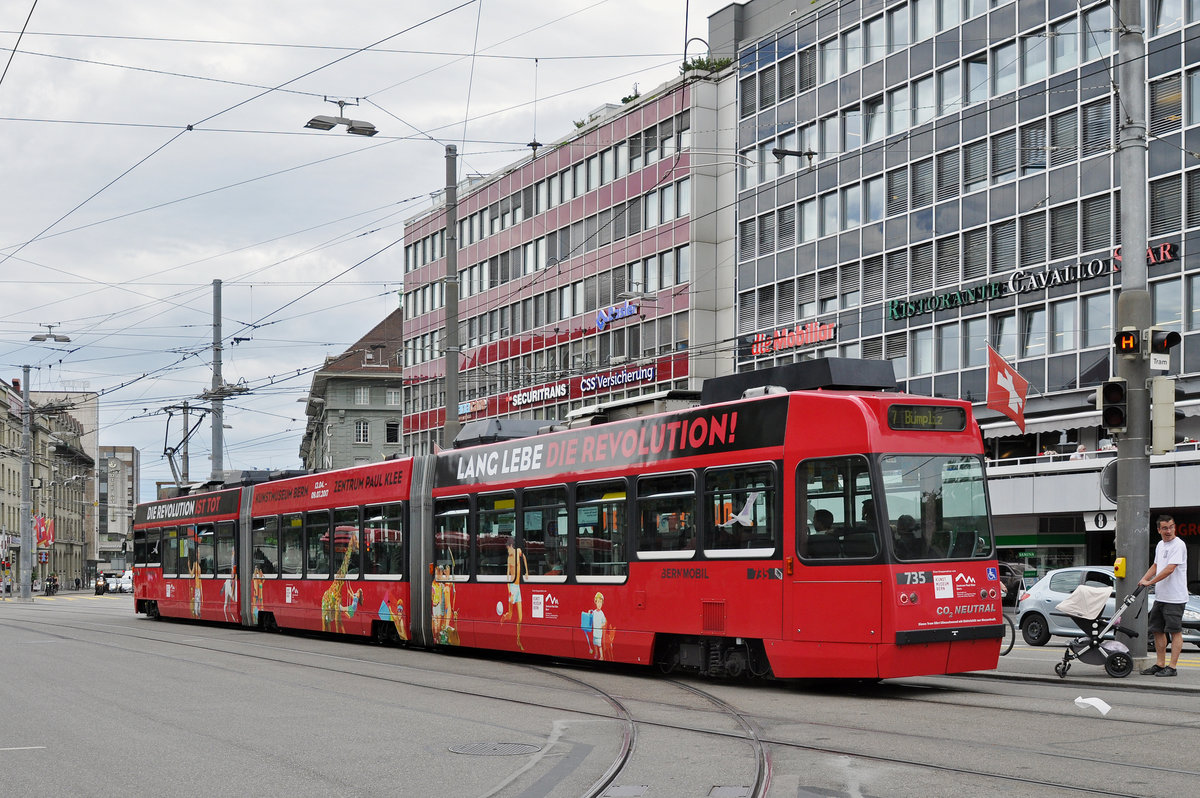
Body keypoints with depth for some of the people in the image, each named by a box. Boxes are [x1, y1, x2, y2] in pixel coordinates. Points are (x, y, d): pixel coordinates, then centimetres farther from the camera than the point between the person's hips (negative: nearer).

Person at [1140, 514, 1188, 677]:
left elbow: (1169, 569, -21)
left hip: (1175, 598, -9)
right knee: (1157, 630, 12)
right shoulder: (1160, 545, 15)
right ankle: (1160, 665, 20)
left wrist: (1151, 582, -18)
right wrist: (1144, 579, 12)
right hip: (1160, 596, 9)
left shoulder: (1178, 545, -13)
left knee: (1175, 631, -5)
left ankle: (1172, 667, -3)